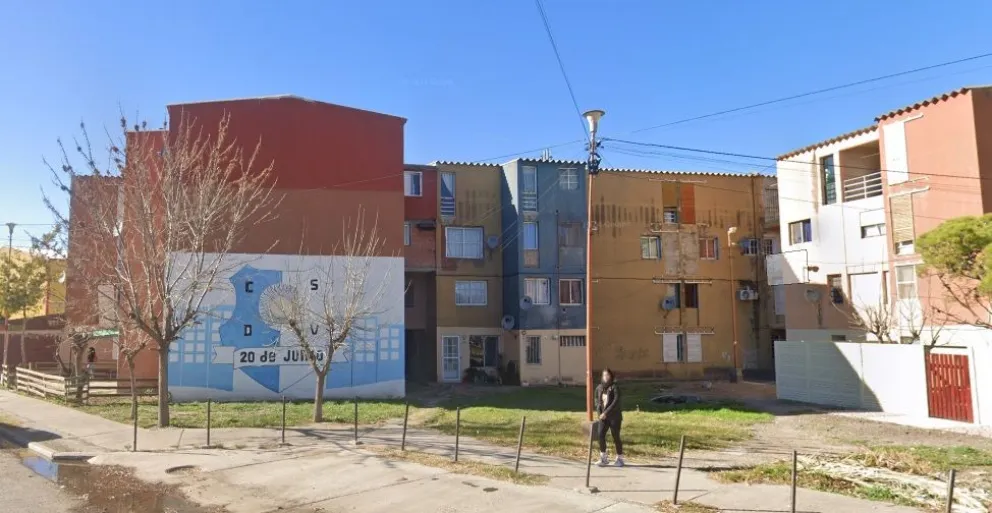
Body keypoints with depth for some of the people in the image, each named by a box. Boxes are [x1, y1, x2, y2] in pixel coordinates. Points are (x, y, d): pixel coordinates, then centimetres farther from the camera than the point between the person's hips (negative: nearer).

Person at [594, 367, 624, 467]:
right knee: (600, 435, -10)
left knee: (616, 437, 1)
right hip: (603, 416, 4)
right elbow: (597, 401, 16)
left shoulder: (615, 387, -10)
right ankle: (603, 458, 2)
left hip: (614, 416, -4)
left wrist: (606, 412, -22)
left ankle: (620, 459, 17)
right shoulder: (599, 388, 6)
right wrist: (599, 413, 2)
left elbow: (616, 402, -19)